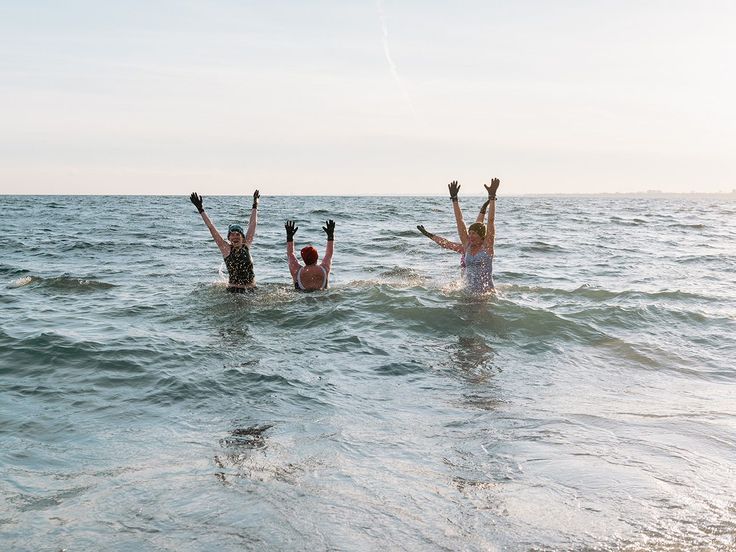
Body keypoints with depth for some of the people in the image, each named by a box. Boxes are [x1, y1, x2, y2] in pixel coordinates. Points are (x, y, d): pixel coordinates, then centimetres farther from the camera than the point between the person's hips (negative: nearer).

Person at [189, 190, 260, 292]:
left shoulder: (246, 245, 6)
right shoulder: (226, 249, 0)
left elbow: (252, 224, 13)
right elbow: (212, 228, -1)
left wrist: (255, 206, 19)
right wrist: (200, 209, -2)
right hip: (234, 290, -3)